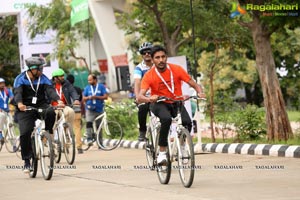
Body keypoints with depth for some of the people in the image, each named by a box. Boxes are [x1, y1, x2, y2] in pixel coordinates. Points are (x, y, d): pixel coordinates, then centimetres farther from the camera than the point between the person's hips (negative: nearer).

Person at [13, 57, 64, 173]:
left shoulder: (43, 79, 3)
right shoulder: (20, 79, -5)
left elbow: (50, 90, -11)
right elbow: (17, 92, -20)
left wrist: (58, 100, -32)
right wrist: (19, 103, -42)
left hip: (41, 106, 2)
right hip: (25, 109, -2)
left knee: (50, 112, -33)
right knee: (25, 134, -17)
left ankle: (48, 133, -6)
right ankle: (27, 161, -4)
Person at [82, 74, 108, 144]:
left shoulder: (101, 87, 4)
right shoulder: (87, 88, 9)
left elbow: (105, 96, -3)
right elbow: (83, 98, 9)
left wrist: (96, 97, -15)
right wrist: (89, 97, -13)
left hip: (99, 109, 0)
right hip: (90, 109, 0)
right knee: (89, 123, -25)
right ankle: (89, 138, -28)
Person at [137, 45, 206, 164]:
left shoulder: (176, 70, -10)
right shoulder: (149, 75, -14)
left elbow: (193, 84, -6)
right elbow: (140, 97, -24)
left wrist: (200, 93, -28)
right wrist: (149, 99, -46)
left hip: (176, 103, 2)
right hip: (159, 104, -2)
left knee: (187, 122, -27)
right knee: (166, 119, -36)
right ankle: (162, 152, -26)